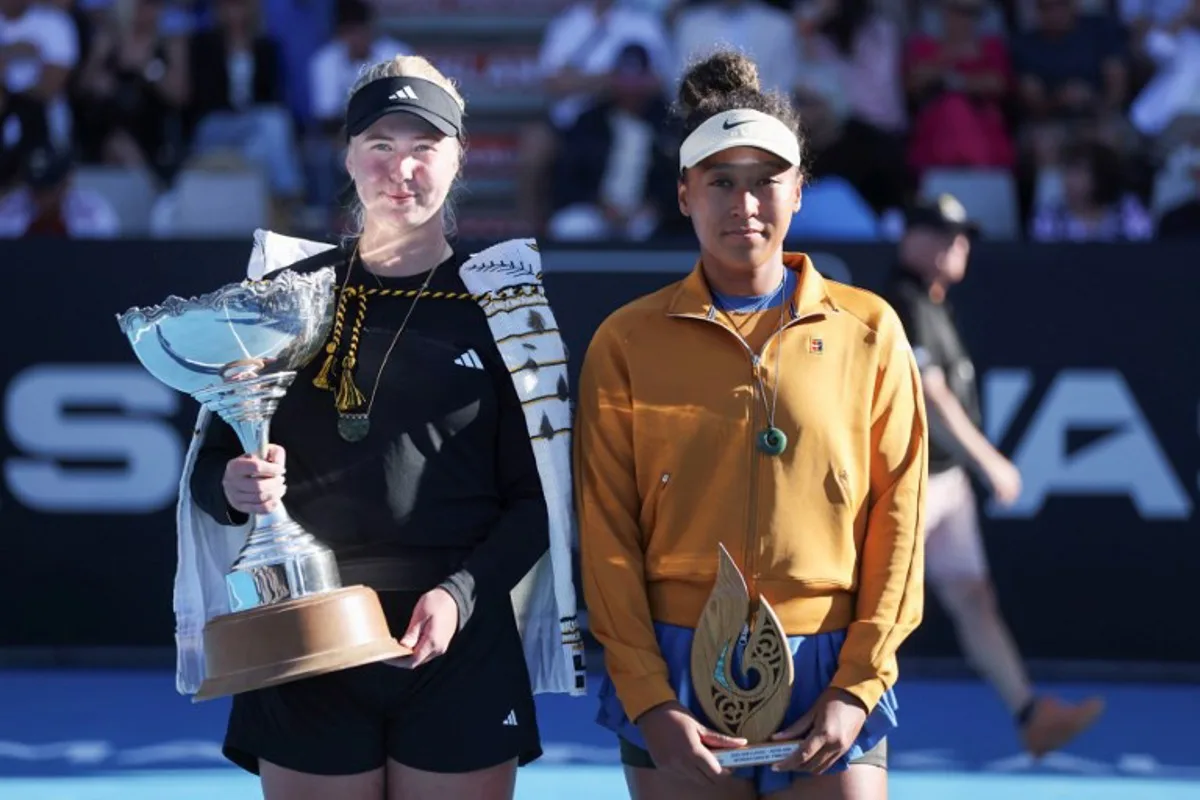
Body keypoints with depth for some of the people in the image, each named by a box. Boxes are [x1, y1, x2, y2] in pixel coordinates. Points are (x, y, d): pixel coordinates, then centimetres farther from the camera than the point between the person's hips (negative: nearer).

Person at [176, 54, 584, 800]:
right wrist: (234, 486, -13)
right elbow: (211, 465, 11)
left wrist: (461, 594, -14)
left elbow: (537, 498, 2)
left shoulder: (502, 304, 4)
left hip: (461, 647, -1)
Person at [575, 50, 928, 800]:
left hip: (829, 674, 0)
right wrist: (648, 698, -9)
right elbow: (606, 534, 0)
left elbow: (897, 519, 3)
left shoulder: (867, 330, 5)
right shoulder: (628, 342, 3)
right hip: (678, 677, 0)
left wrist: (858, 683, -5)